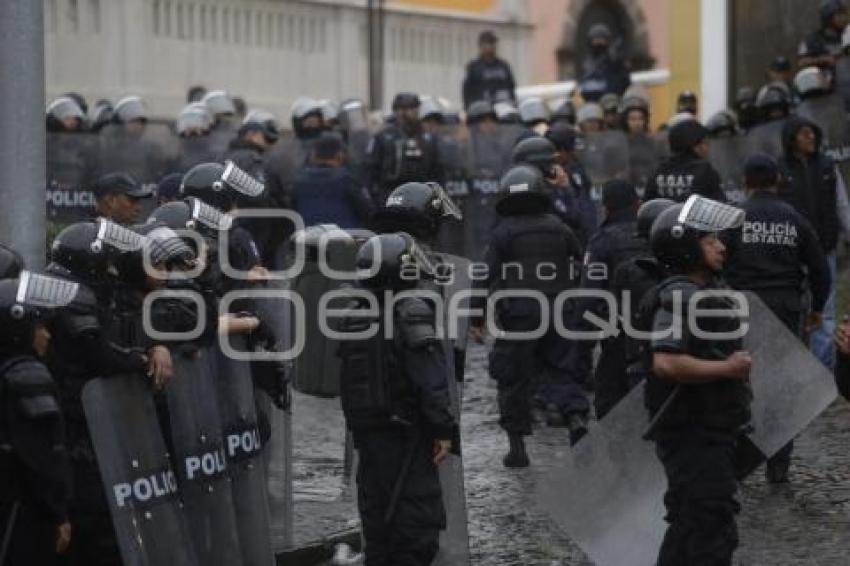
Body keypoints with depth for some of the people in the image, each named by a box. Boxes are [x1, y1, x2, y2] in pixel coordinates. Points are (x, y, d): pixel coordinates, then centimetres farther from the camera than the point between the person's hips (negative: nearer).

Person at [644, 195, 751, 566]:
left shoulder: (709, 289, 13)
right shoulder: (679, 297, -19)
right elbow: (666, 362, -31)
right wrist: (727, 368, -22)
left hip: (712, 431, 10)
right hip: (693, 434, -10)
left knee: (688, 525, 18)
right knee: (713, 533, -9)